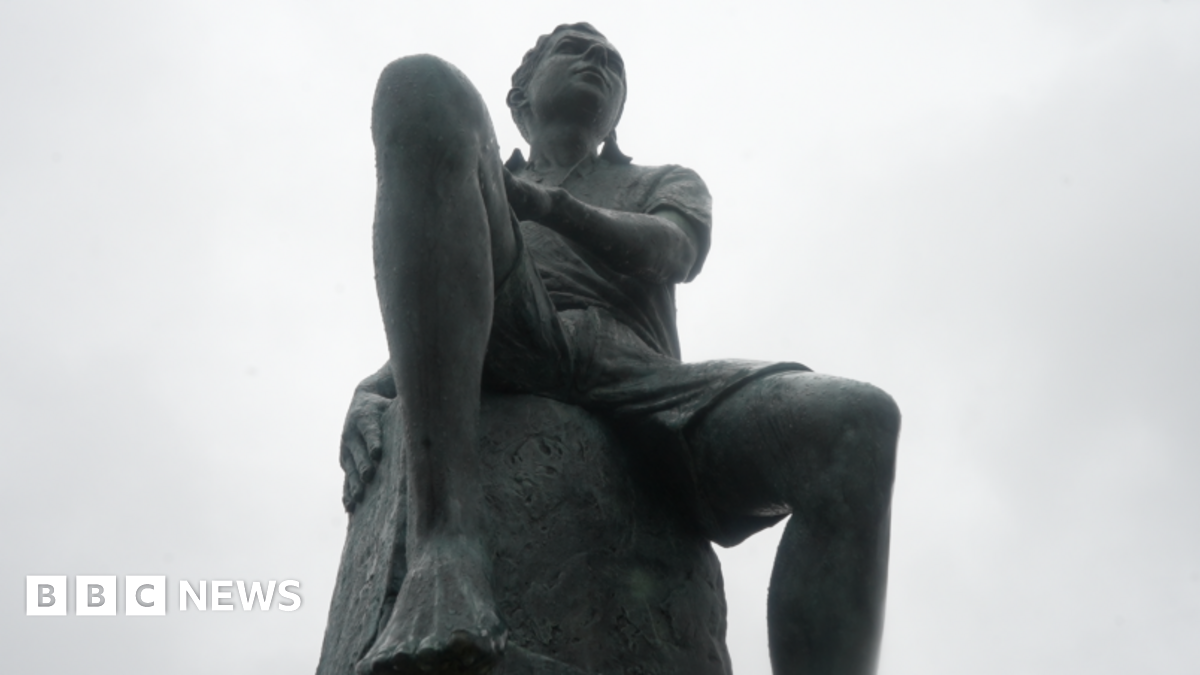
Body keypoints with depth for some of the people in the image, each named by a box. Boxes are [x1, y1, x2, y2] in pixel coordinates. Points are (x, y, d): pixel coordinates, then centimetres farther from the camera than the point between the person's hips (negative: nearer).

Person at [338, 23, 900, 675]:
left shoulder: (666, 185, 35)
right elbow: (417, 330, 25)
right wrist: (369, 395, 1)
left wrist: (546, 204, -10)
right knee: (424, 86, -20)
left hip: (635, 386, 0)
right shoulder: (463, 201, 38)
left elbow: (670, 254, 10)